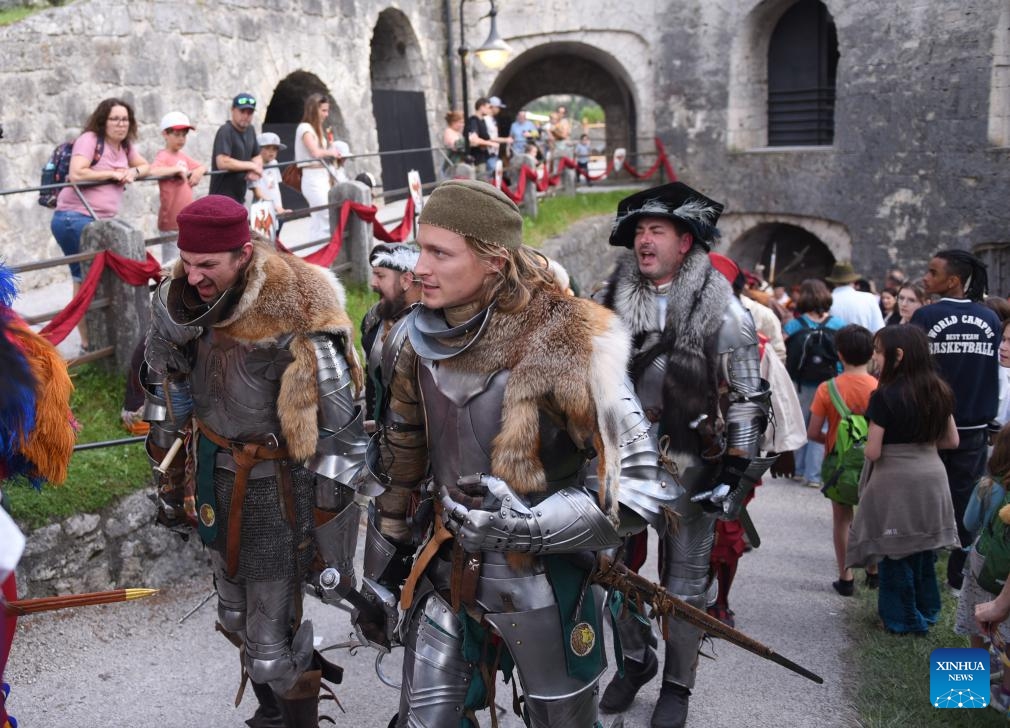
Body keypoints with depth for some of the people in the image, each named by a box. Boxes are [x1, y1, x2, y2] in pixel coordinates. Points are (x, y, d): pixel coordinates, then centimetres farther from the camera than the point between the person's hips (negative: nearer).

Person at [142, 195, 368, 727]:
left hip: (279, 488, -7)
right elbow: (167, 394, 9)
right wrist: (167, 482, 16)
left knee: (272, 642, -2)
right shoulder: (179, 302, -7)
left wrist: (330, 539, -17)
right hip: (216, 479, 7)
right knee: (235, 617, 23)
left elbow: (341, 434, -22)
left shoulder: (296, 325, -28)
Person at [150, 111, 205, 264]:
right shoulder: (163, 157, -12)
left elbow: (202, 167, 23)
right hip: (172, 223, -8)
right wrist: (177, 169, -25)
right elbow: (152, 171, -31)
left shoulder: (183, 156, 12)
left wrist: (198, 171, 1)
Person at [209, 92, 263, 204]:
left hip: (239, 198, 9)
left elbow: (257, 156, 22)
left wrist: (255, 170, -3)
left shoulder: (250, 130, 13)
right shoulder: (225, 131, -13)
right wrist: (251, 165, -14)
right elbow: (222, 162, -25)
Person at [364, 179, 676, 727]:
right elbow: (402, 462, 11)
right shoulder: (419, 339, -4)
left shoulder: (567, 343, -22)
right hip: (445, 577, 5)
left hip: (545, 585, -4)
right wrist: (381, 563, 16)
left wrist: (527, 524, -31)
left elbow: (642, 488, -21)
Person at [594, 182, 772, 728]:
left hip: (689, 467, -3)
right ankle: (635, 657, 35)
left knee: (684, 582, 8)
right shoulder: (613, 298, 2)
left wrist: (736, 470, -12)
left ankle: (677, 684, 26)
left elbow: (748, 395, -8)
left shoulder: (719, 306, -10)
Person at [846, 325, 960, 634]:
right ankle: (926, 612, 32)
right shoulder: (939, 391, 2)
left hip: (895, 482, -6)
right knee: (923, 549, 20)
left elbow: (873, 452, -16)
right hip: (931, 478, 6)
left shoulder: (884, 396, -16)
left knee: (895, 552, 9)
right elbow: (952, 440, 10)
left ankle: (902, 619, 20)